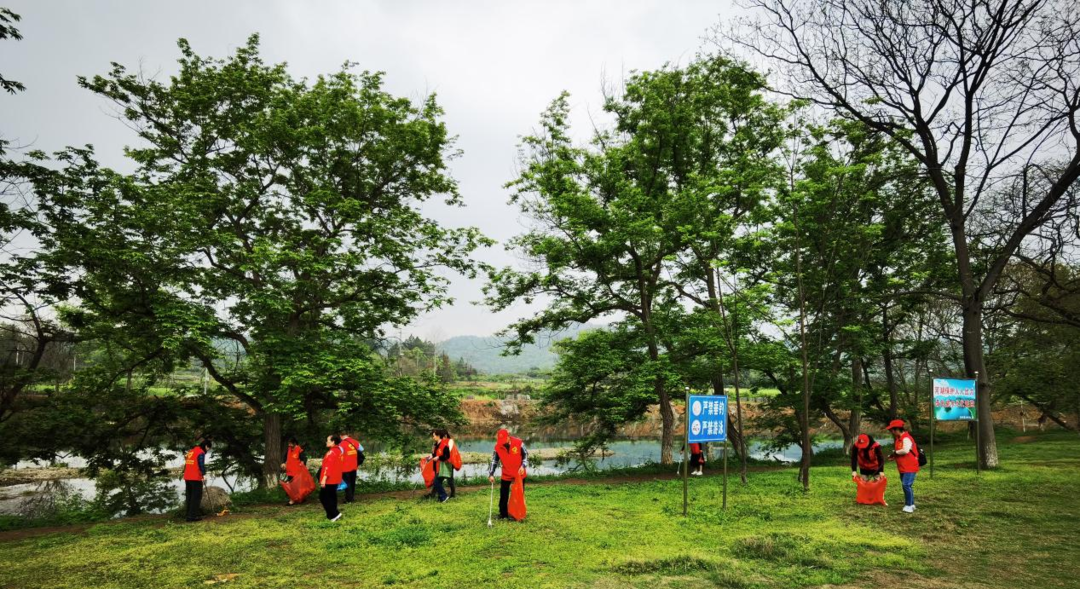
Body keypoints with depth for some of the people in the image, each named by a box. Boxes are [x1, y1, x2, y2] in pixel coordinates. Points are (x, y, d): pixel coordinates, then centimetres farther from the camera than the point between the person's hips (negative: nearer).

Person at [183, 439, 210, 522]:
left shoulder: (190, 451, 16)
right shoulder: (201, 453, -10)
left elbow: (187, 464, 17)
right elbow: (201, 465, -15)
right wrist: (204, 474, -2)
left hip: (187, 478, 8)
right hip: (196, 478, -8)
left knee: (189, 496, 13)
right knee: (196, 497, -3)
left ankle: (189, 515, 17)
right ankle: (193, 516, -6)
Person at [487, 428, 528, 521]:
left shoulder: (519, 443, -19)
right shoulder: (497, 447, -13)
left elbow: (525, 454, -5)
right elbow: (494, 461, -6)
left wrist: (523, 466, -17)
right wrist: (491, 474, -12)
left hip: (519, 474, -1)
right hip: (506, 475, 1)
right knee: (503, 495, 5)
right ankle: (503, 514, 18)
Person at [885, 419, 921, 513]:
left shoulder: (906, 438, -18)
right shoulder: (898, 439, 13)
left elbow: (905, 450, -32)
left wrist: (895, 452, -17)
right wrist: (894, 456, 3)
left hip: (910, 467, -10)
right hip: (903, 468, 10)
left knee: (906, 485, -15)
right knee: (906, 485, 14)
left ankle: (909, 505, -9)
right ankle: (911, 504, 24)